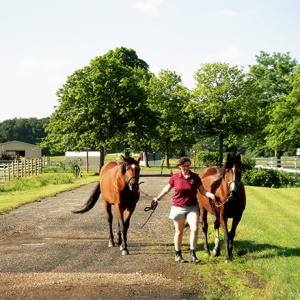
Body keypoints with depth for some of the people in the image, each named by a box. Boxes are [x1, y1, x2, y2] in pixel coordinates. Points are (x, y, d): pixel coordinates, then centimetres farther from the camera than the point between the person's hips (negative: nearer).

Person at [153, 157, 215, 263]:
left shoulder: (195, 177, -3)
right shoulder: (175, 177, -4)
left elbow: (202, 190, 0)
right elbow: (167, 188, 10)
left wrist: (210, 194, -18)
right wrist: (158, 197, 12)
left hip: (192, 207, 0)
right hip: (178, 207, 0)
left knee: (194, 228, -15)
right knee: (179, 231, 10)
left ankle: (192, 254, -7)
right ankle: (178, 255, 24)